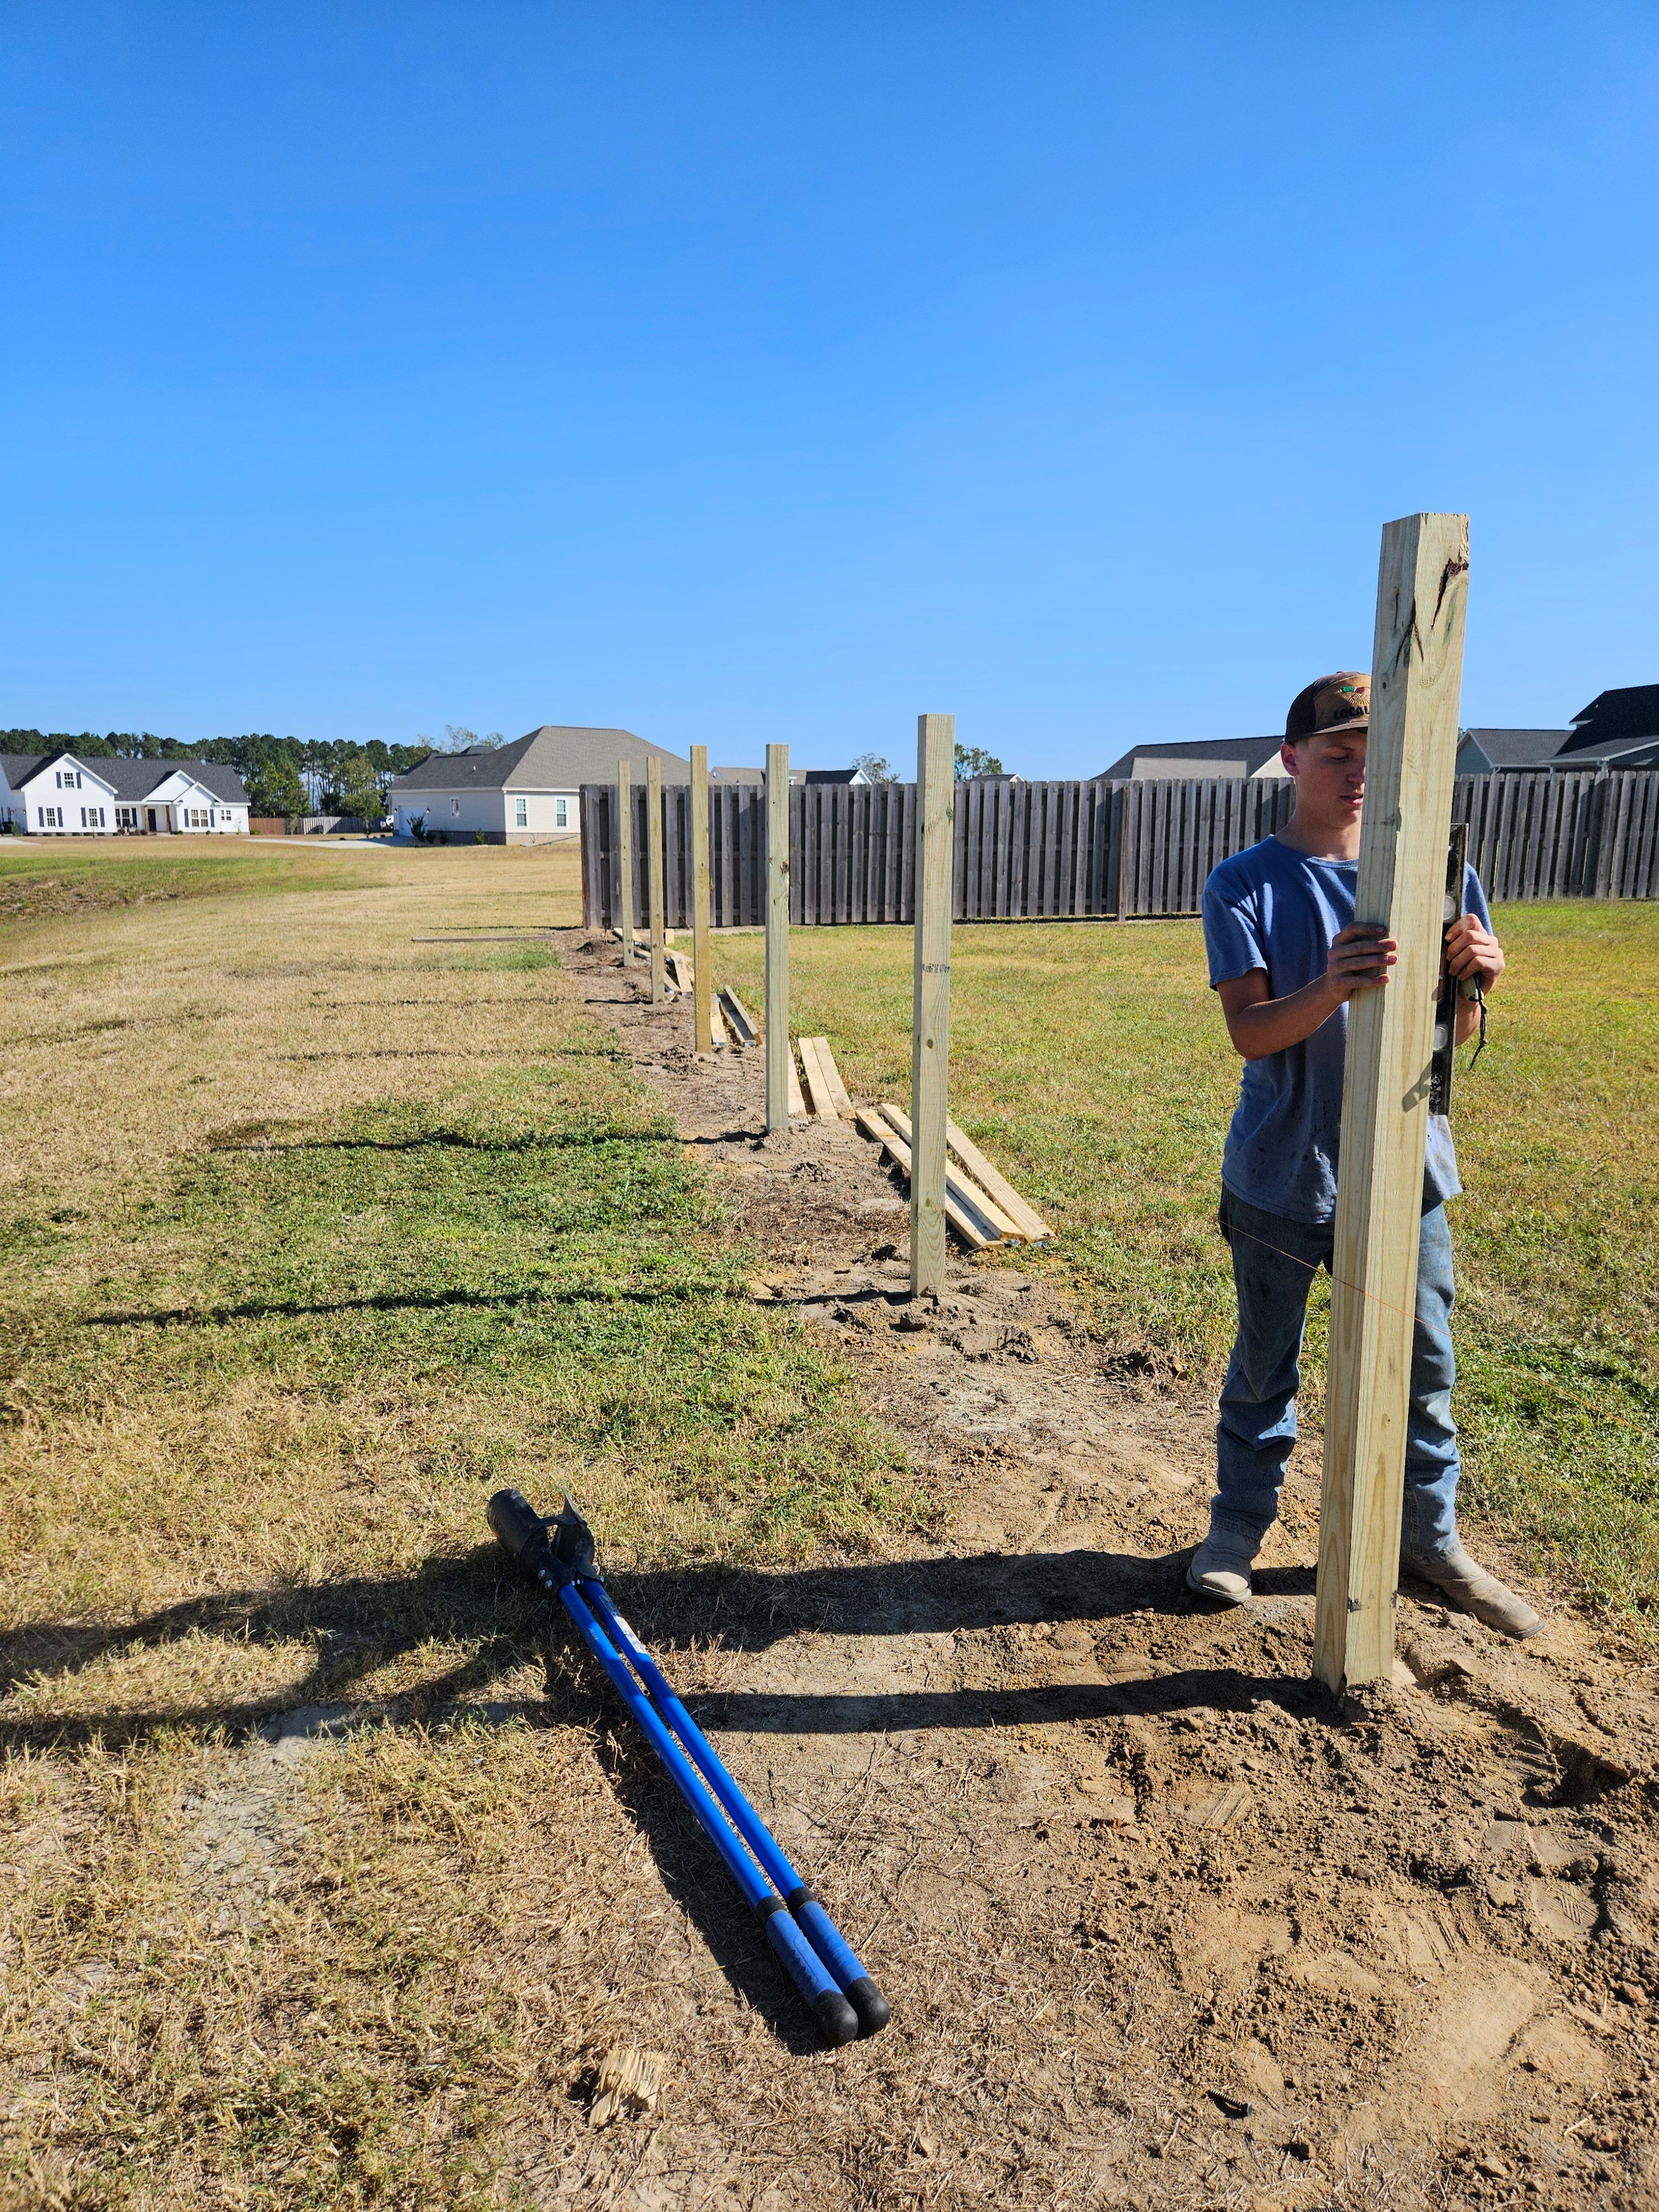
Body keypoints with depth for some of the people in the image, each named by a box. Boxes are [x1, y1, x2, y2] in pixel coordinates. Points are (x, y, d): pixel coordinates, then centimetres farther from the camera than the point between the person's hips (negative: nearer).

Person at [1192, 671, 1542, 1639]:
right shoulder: (1246, 886, -7)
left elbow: (1454, 1032, 6)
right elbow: (1250, 1032, -17)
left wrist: (1469, 979, -17)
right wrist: (1332, 988, -37)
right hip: (1283, 1176, -2)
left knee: (1421, 1366, 14)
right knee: (1264, 1367, 13)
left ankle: (1432, 1537, 35)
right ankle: (1239, 1525, 32)